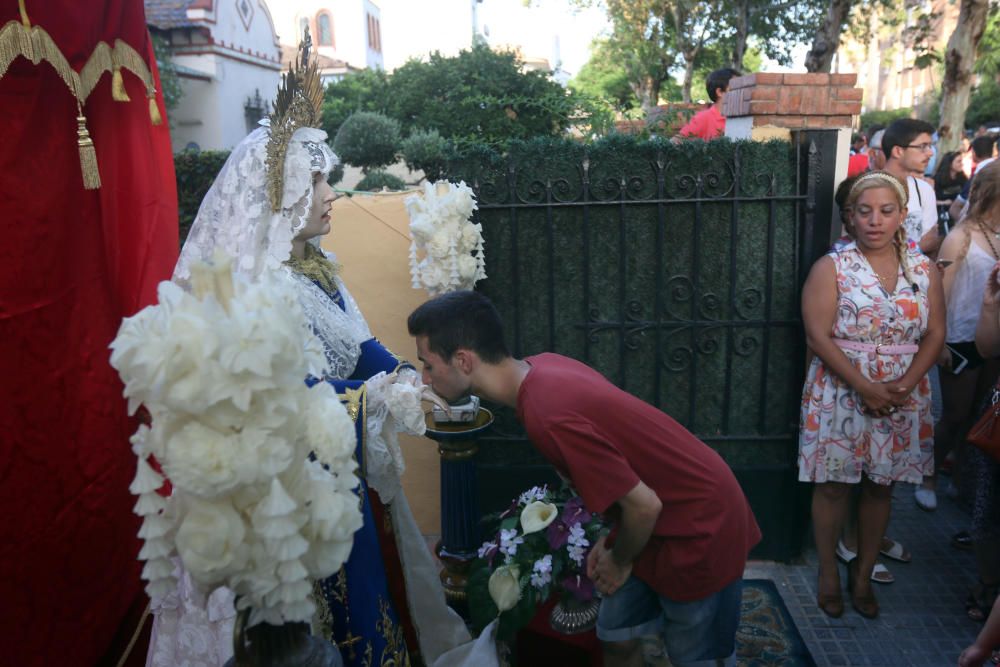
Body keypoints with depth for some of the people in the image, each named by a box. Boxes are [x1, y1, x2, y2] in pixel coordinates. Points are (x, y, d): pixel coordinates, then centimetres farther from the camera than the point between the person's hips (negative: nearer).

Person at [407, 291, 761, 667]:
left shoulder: (550, 416, -33)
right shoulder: (542, 368, -6)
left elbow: (644, 505, -26)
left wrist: (619, 561, -6)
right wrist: (611, 541, 9)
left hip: (699, 526, -8)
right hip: (663, 516, 8)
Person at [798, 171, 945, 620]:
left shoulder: (923, 268, 4)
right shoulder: (832, 267, -7)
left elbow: (934, 334, 3)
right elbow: (818, 337, -13)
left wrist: (905, 384, -13)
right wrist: (866, 387, -19)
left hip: (903, 398, 4)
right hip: (840, 393, -3)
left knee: (881, 486, 12)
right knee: (833, 485, 5)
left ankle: (863, 575, 29)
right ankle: (828, 574, 24)